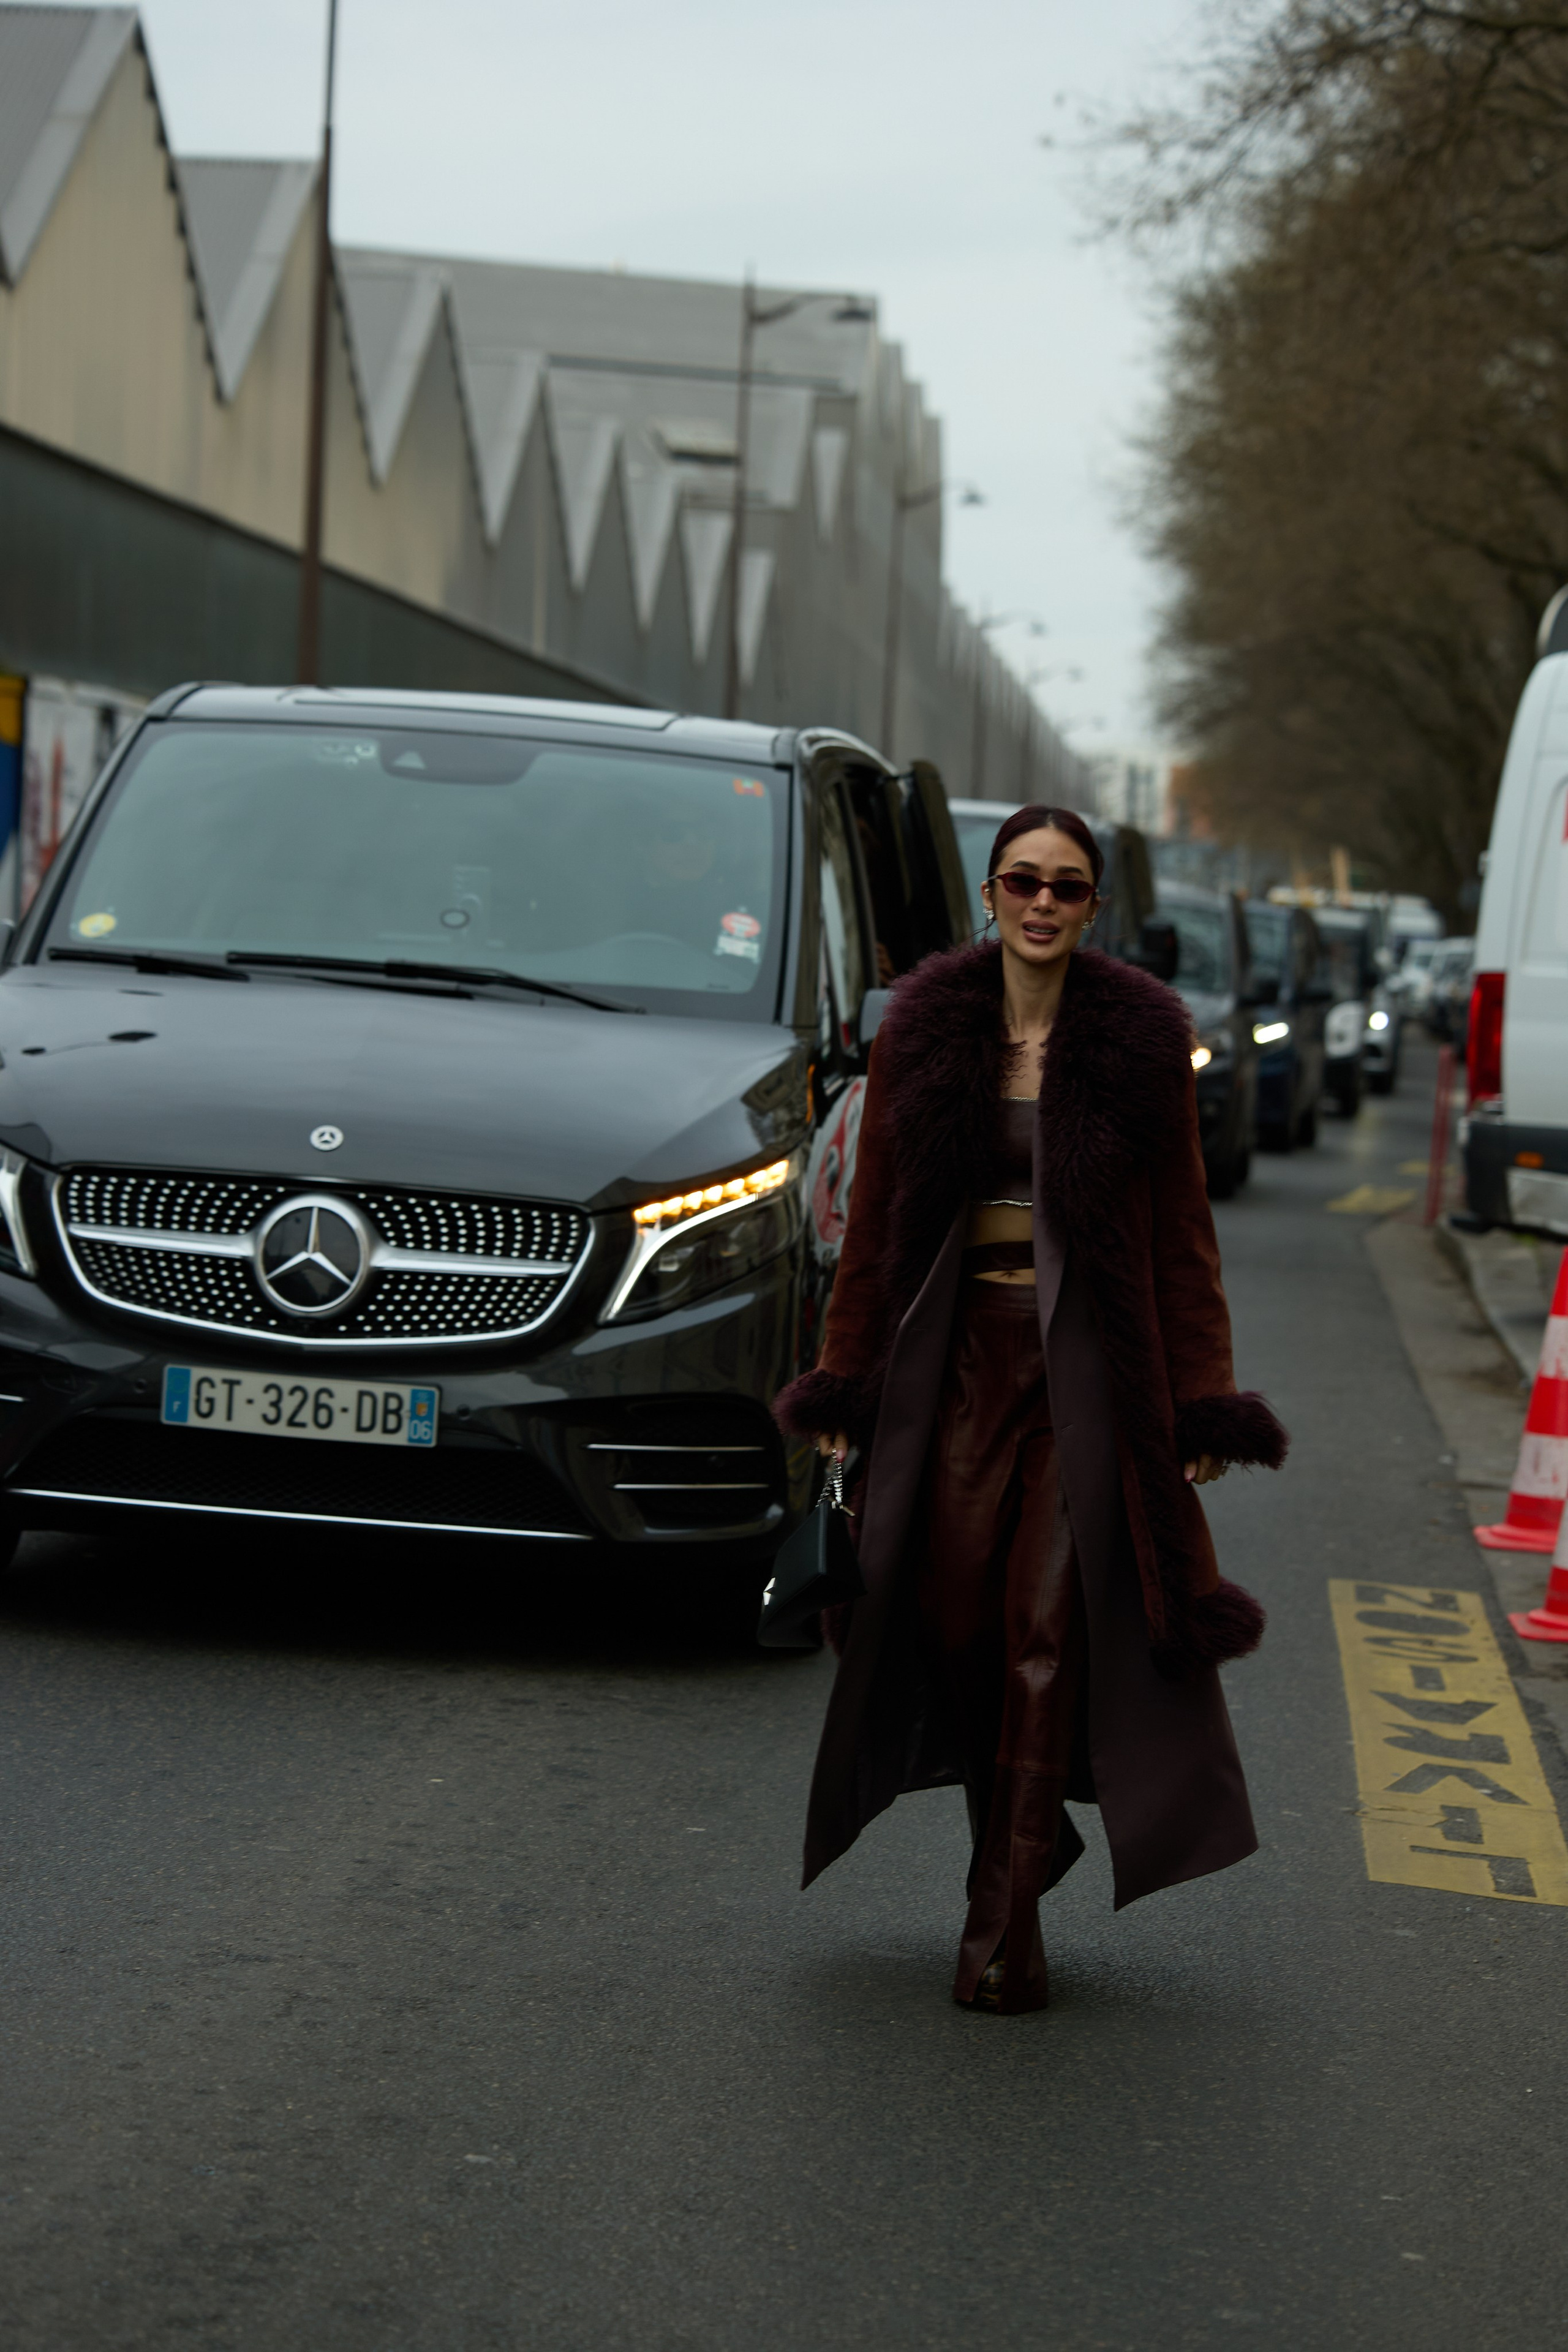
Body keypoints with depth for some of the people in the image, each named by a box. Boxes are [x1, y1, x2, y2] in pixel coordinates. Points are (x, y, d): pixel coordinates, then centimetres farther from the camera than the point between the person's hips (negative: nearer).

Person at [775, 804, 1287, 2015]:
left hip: (1088, 1366, -2)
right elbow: (876, 1220, 8)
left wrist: (1203, 1401, -2)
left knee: (1051, 1630, -5)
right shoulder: (925, 1031, 4)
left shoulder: (1142, 1039, -1)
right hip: (956, 1358, 2)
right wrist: (847, 1380, 5)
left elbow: (1182, 1233, 2)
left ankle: (1006, 1916, 0)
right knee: (952, 1615, 2)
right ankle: (1028, 1836, 26)